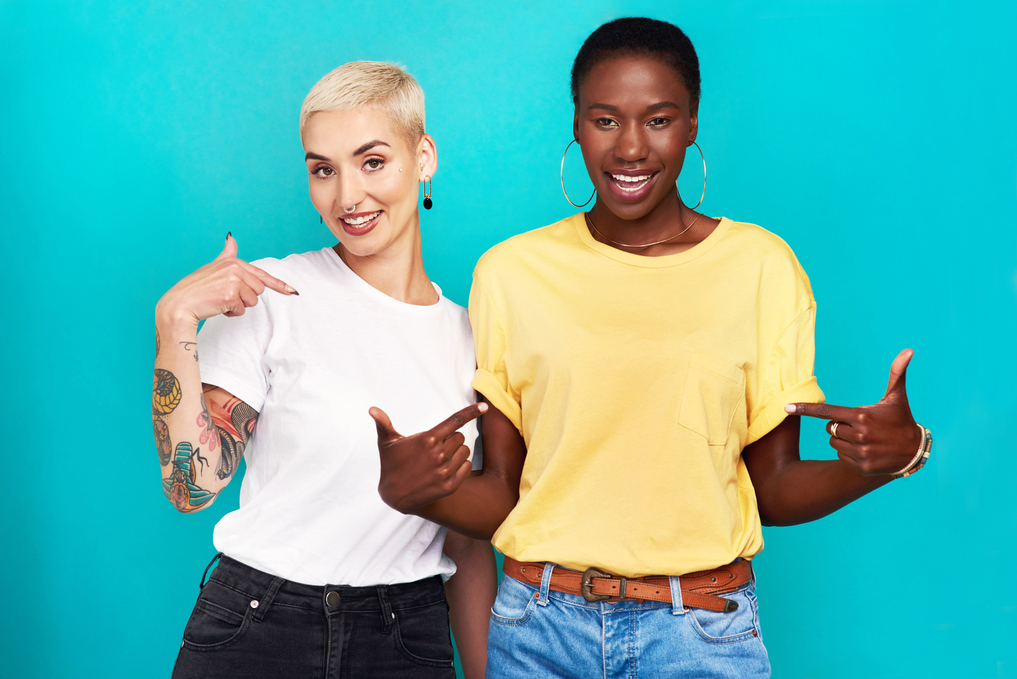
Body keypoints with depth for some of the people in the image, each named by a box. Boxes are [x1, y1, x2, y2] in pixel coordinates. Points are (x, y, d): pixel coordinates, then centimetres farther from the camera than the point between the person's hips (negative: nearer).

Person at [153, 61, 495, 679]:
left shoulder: (467, 335, 3)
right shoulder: (266, 296, -8)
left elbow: (468, 543, 8)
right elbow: (193, 485, -11)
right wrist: (176, 323, -19)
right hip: (256, 629, -2)